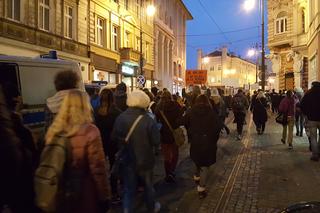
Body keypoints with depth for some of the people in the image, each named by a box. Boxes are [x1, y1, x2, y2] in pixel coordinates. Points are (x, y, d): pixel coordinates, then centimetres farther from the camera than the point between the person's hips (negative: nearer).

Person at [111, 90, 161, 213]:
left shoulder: (120, 118, -13)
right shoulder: (148, 120, -22)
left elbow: (114, 138, -6)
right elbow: (156, 141, -19)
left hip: (126, 160, 2)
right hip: (145, 160, -1)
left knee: (128, 188, 16)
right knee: (148, 185, 21)